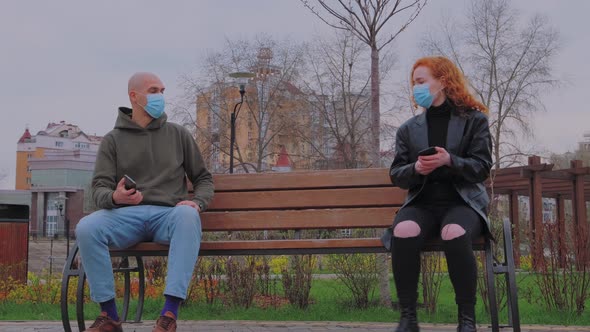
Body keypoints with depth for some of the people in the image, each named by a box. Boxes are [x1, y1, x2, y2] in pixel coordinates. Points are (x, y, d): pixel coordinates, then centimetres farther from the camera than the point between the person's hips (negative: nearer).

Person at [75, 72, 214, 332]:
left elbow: (203, 179, 18)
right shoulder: (113, 140, 14)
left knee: (188, 216, -38)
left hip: (169, 214, 0)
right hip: (125, 215, 1)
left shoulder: (178, 134, 17)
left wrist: (197, 202, -6)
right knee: (86, 228, -31)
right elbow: (99, 188, 5)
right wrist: (114, 197, -21)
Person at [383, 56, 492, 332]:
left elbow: (482, 168, 0)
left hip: (462, 200, -2)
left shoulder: (474, 120, 7)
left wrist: (450, 161, -19)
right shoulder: (408, 129, 16)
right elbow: (396, 175, 13)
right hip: (422, 202, 2)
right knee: (403, 232, -34)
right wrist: (415, 168, -11)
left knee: (454, 234, -38)